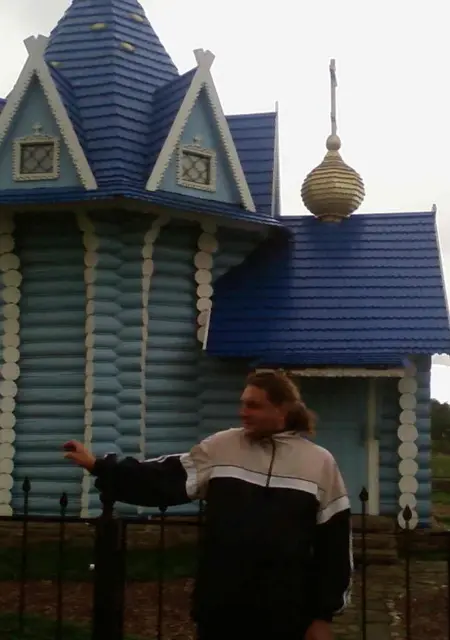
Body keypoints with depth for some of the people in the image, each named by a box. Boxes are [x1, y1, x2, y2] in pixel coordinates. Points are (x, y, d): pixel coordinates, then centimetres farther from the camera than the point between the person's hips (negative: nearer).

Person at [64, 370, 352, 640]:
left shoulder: (320, 462, 1)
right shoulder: (220, 448, 4)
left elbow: (334, 543, 2)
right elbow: (164, 481, -1)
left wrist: (324, 615, 0)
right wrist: (98, 466, -10)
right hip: (220, 610, 1)